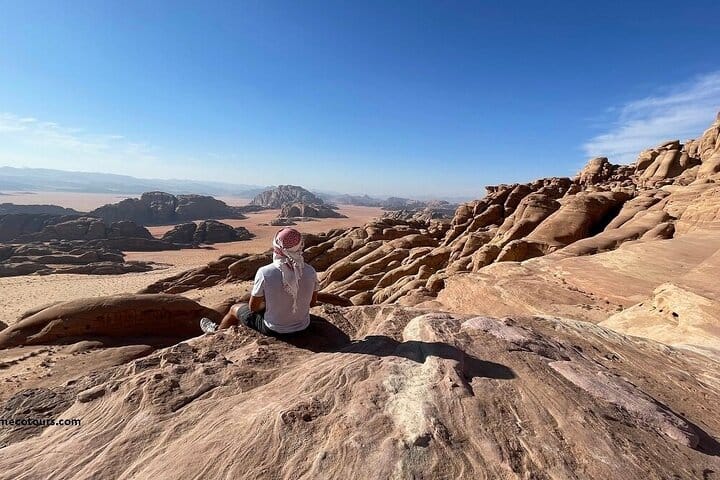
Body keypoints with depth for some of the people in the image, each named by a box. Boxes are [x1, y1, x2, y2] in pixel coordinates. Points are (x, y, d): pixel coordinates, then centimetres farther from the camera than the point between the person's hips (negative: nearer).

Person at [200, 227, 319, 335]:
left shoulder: (264, 273, -25)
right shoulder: (310, 272, -17)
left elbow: (253, 306, -11)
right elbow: (312, 302, -2)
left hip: (274, 330, -3)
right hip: (302, 327, 4)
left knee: (234, 308, 24)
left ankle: (217, 330, 55)